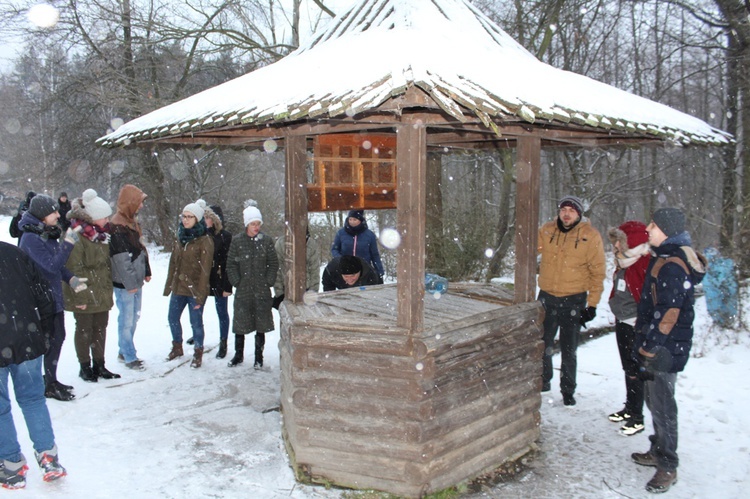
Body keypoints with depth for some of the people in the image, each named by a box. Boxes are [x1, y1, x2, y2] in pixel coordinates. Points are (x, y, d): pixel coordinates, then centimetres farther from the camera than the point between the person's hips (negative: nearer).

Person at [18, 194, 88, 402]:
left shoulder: (48, 234, 7)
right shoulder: (31, 238, -20)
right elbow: (52, 265, -26)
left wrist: (71, 278, -1)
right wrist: (68, 242, -27)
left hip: (54, 297, 9)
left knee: (58, 338, 17)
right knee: (52, 341, 0)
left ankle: (51, 379, 32)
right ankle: (49, 386, 15)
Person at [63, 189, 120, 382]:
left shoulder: (100, 234, 8)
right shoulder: (76, 236, -19)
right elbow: (74, 269, -21)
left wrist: (108, 288, 14)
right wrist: (80, 296, -21)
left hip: (102, 293, 8)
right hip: (85, 295, -8)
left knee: (100, 328, 14)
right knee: (84, 330, 7)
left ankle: (99, 365, 27)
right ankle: (85, 367, 21)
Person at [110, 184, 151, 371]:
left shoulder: (132, 222, 12)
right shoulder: (117, 227, -18)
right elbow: (121, 258, -21)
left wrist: (147, 271, 15)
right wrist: (130, 283, -19)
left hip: (136, 280, 9)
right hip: (124, 283, -9)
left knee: (134, 317, 17)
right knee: (127, 320, 1)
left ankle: (125, 351, 30)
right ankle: (129, 357, 12)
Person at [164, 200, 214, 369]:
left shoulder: (205, 241, -13)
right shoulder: (180, 237, 8)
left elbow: (205, 270, -15)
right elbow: (173, 263, 14)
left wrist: (200, 295, -17)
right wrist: (168, 285, 12)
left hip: (195, 289, -7)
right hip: (178, 287, 7)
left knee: (196, 322, 2)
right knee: (173, 318, 15)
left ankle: (198, 353, 20)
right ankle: (177, 347, 37)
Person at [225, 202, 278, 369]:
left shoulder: (266, 241, 0)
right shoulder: (237, 240, 0)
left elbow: (273, 264, 3)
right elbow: (231, 264, 3)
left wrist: (268, 282, -5)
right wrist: (236, 282, -4)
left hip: (262, 290, 0)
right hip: (243, 290, 0)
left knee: (261, 324, 6)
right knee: (240, 323, 7)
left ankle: (259, 357, 18)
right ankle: (239, 354, 24)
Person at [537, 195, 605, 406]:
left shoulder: (590, 235, -8)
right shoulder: (547, 230, 0)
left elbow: (598, 271, -7)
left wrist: (592, 303, -10)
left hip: (574, 300, -3)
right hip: (547, 297, 3)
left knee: (569, 350, 9)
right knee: (542, 345, 14)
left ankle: (568, 390, 24)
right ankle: (543, 381, 34)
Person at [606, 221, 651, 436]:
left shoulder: (645, 264, -20)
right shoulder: (623, 262, 9)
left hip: (636, 326, -9)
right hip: (622, 323, 9)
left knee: (635, 371, -1)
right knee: (628, 369, 19)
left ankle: (637, 418, 11)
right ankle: (630, 408, 34)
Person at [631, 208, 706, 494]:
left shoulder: (672, 265, -21)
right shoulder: (667, 258, 12)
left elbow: (668, 313, -24)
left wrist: (650, 347, -20)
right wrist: (646, 343, 21)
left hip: (665, 349, -10)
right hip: (657, 344, 10)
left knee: (662, 405, -1)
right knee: (653, 399, 19)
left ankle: (668, 467, 11)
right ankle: (659, 452, 33)